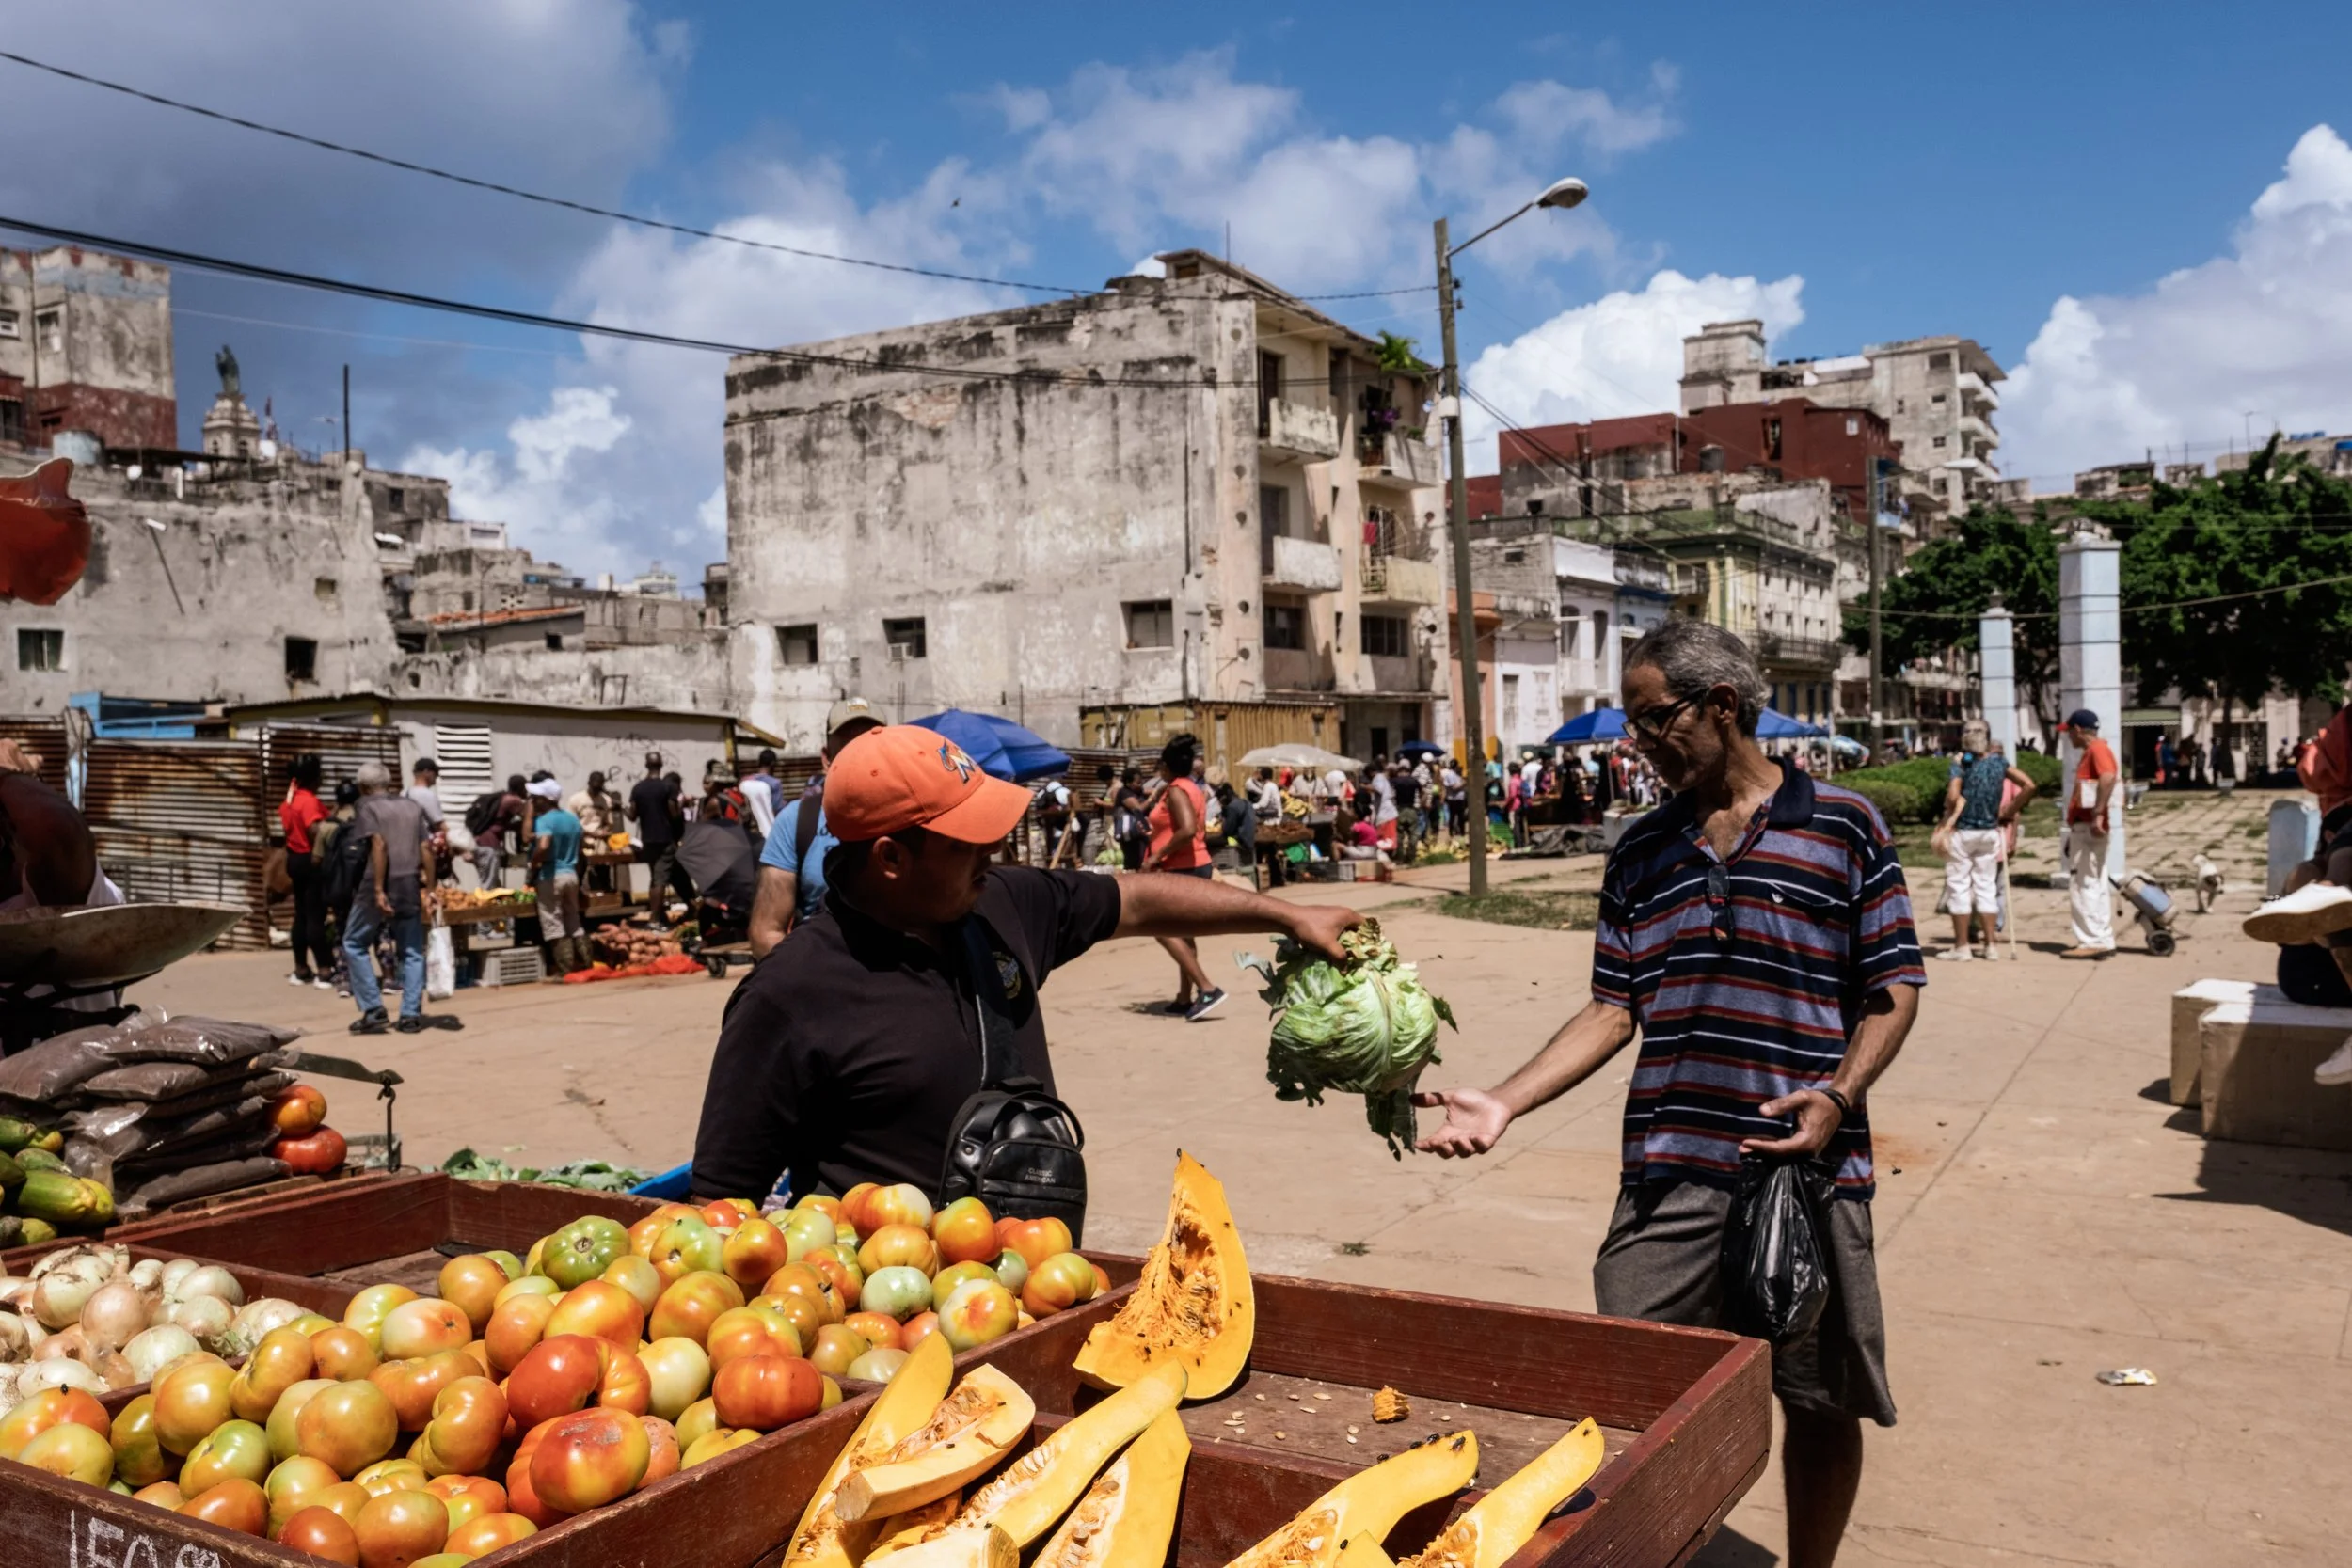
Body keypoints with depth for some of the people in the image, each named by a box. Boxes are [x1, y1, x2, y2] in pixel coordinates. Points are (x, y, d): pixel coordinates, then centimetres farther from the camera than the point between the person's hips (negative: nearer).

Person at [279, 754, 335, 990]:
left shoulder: (290, 796, 9)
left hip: (295, 859, 9)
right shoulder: (310, 801, -19)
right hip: (311, 861, -9)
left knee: (301, 914, 14)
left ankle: (301, 969, 20)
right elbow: (316, 832, -30)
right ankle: (325, 971, -6)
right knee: (316, 916, -8)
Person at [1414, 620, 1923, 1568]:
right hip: (1669, 1175, 3)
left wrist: (1836, 1098, -16)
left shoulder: (1842, 824, 0)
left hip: (1809, 1170, -2)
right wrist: (1504, 1103, -4)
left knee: (1824, 1401, 11)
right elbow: (1614, 1010, 7)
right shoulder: (1641, 851, 10)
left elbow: (1893, 987, 1)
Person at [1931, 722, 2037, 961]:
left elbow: (1953, 797, -23)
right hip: (1990, 832, 4)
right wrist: (2007, 813, 5)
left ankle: (1961, 947, 5)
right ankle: (1990, 944, 14)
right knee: (1986, 885, 13)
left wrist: (1949, 817, -5)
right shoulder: (2000, 763, 3)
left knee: (1958, 886, 3)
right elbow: (2029, 786, 1)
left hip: (1961, 832, -4)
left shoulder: (1961, 764, -10)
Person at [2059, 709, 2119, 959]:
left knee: (2085, 886, -9)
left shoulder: (2098, 749, -12)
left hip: (2089, 828, -11)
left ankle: (2093, 941, -9)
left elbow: (2108, 778, -31)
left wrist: (2098, 814, -35)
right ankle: (2102, 940, 18)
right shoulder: (2088, 752, 20)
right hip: (2081, 828, 11)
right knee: (2094, 886, 13)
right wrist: (2074, 829, 22)